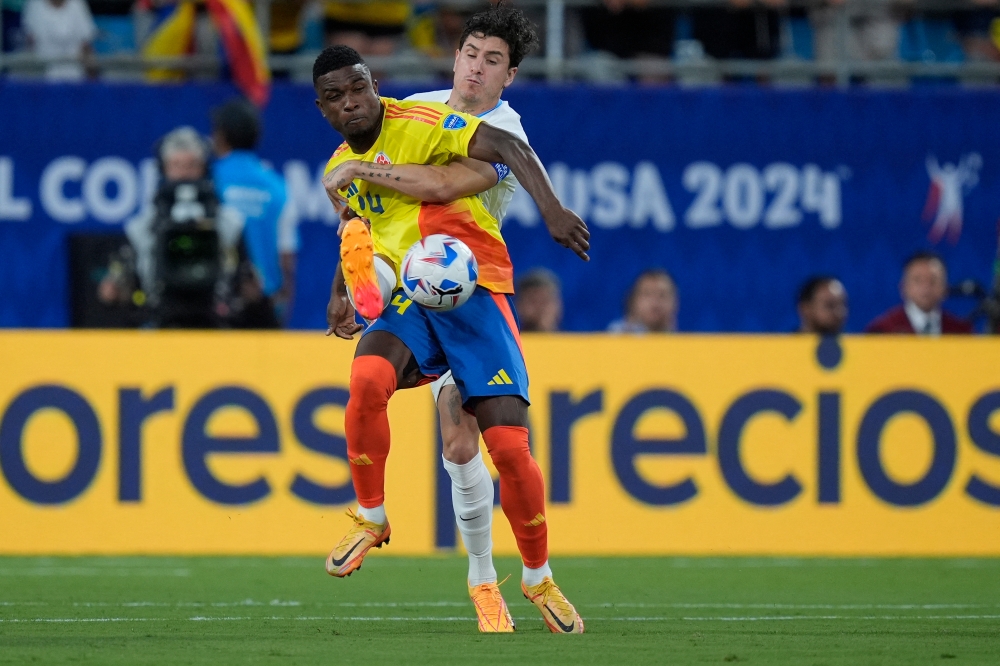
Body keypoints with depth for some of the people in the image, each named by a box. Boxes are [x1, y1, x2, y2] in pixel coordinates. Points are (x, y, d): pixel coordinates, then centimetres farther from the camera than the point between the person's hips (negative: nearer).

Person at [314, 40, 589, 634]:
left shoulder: (420, 125, -11)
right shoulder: (340, 169, 11)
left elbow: (509, 148, -23)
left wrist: (552, 208, -36)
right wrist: (340, 291, 21)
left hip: (473, 290, -4)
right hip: (407, 298, 4)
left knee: (509, 444, -12)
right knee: (367, 379, -30)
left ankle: (539, 579, 10)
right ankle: (371, 519, -9)